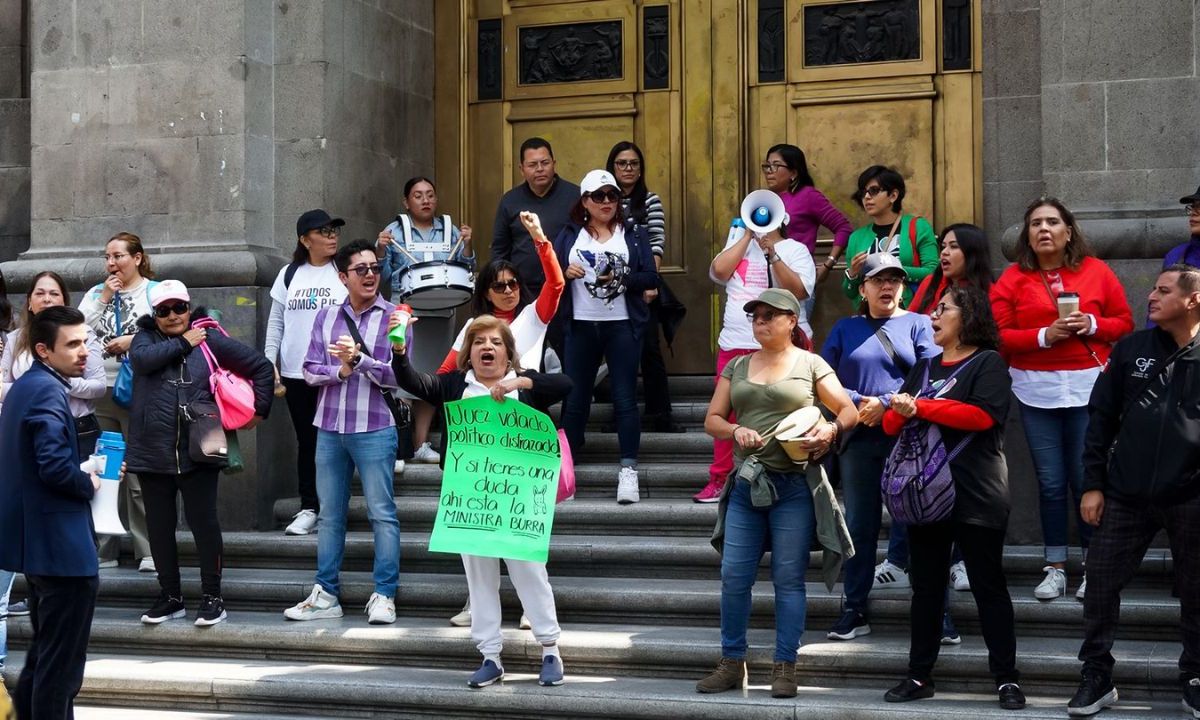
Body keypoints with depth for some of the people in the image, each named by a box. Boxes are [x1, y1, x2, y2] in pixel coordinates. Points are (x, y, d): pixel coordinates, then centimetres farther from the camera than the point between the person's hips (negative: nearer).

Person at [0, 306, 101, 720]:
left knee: (44, 653, 20)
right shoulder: (48, 391, -18)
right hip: (61, 546, -11)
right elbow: (55, 466, -28)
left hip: (38, 543, 11)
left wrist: (86, 470, 7)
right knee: (62, 664, -3)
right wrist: (90, 484, -10)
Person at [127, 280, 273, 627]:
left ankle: (212, 596, 8)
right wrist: (183, 343, -9)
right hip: (153, 451, 2)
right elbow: (142, 358, -17)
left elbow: (260, 365, 10)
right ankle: (170, 597, 19)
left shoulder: (210, 341, 4)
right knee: (160, 526, 8)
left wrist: (260, 409, 7)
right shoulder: (145, 338, 8)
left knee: (203, 522, -2)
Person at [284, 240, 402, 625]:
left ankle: (384, 595, 3)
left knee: (381, 513, -3)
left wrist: (358, 358, -20)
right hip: (330, 427, 4)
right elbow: (311, 370, 4)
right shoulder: (326, 316, 9)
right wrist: (341, 371, -13)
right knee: (330, 514, 10)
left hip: (374, 428, -4)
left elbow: (396, 376, -10)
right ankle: (326, 594, 18)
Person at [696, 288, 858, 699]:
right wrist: (735, 430, -8)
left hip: (795, 485, -3)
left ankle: (785, 667, 6)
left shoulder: (810, 365, 4)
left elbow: (851, 412, 4)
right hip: (746, 483, 4)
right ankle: (732, 662, 12)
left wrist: (830, 428, -17)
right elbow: (712, 419, 13)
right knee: (733, 576, 1)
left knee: (789, 578, 0)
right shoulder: (737, 367, 14)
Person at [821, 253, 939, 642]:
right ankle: (855, 610, 12)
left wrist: (887, 403, -13)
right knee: (859, 525, 6)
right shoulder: (845, 329, 14)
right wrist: (858, 403, -9)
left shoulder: (918, 325, 6)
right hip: (859, 439, 2)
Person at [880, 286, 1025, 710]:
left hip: (975, 495, -6)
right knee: (926, 586, 9)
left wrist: (920, 407, -16)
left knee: (988, 586, -2)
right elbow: (892, 423, 12)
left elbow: (983, 415, -20)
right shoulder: (924, 367, 17)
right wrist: (899, 412, -13)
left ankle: (1007, 678, 3)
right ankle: (919, 675, 15)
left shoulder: (987, 363, -4)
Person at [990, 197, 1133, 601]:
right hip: (1036, 392, 1)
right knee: (1051, 482, 4)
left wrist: (1092, 324, -11)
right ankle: (1055, 569, 13)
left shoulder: (1096, 271, 4)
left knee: (1087, 478, 1)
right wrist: (1044, 336, -15)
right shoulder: (1013, 278, 3)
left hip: (1088, 387, 0)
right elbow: (999, 335, -2)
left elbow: (1124, 323, 8)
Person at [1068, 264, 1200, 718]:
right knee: (1100, 586, 2)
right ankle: (1097, 679, 14)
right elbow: (1101, 417, 7)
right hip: (1125, 496, 2)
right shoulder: (1131, 349, 4)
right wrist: (1093, 484, 2)